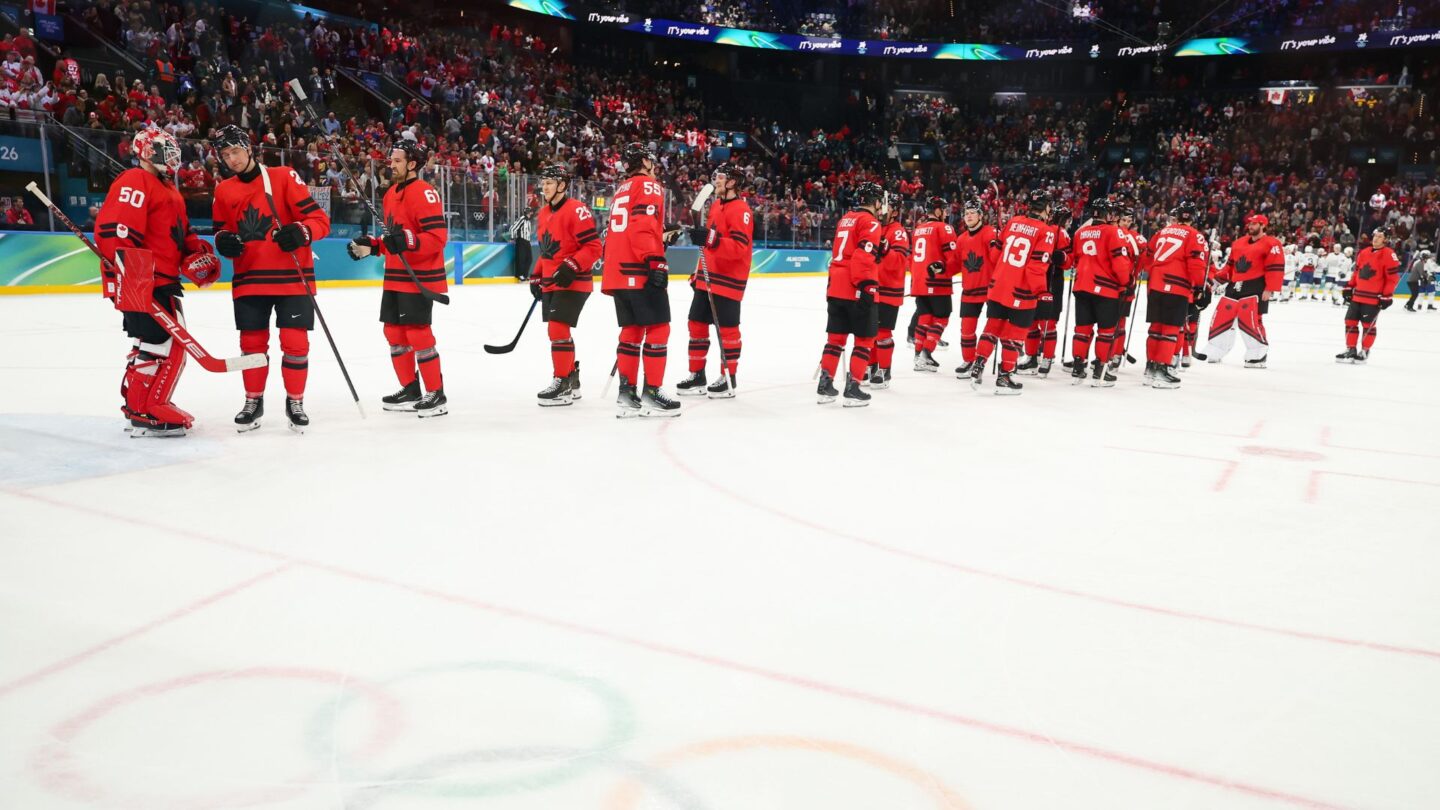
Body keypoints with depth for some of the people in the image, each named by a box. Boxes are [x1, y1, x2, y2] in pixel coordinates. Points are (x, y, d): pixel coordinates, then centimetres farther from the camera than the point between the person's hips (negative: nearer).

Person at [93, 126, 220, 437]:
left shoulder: (167, 188, 23)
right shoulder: (135, 181, -10)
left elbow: (180, 232, 29)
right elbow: (114, 228, -22)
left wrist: (198, 254, 9)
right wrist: (130, 272, -30)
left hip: (163, 279, 11)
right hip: (143, 281, -11)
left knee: (154, 341, 17)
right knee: (164, 342, -12)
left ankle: (138, 403, 27)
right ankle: (144, 413, -7)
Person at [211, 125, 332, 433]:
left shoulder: (284, 177, -4)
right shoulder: (223, 191, 9)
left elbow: (319, 219, -8)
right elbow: (221, 230, 18)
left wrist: (300, 231, -28)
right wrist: (224, 241, -5)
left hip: (291, 277, -3)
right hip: (249, 279, 4)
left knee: (295, 343, -2)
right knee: (252, 343, 8)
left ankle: (295, 402, 15)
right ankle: (253, 401, 24)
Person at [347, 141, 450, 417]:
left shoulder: (424, 193, -14)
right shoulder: (390, 194, 16)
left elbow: (438, 236, -22)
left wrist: (407, 241, -33)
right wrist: (370, 246, 12)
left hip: (419, 278, -10)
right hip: (395, 277, 10)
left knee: (418, 333, -10)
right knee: (394, 331, 13)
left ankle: (436, 394, -1)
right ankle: (410, 389, 23)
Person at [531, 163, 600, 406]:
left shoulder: (576, 210, -14)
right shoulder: (543, 214, 13)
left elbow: (593, 247, -18)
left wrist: (571, 268, -27)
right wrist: (537, 277, 18)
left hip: (573, 282, -9)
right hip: (551, 283, 9)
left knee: (558, 329, -13)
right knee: (557, 331, 12)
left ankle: (563, 385, -6)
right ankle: (572, 380, 25)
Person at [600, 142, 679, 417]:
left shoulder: (620, 191, 23)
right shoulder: (648, 186, -3)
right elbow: (643, 227, -18)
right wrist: (656, 261, -22)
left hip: (617, 272, 9)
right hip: (640, 271, -9)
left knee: (632, 329, 12)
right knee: (658, 328, -4)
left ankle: (627, 393, 11)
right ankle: (651, 393, -4)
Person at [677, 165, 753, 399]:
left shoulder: (740, 209, -13)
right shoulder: (715, 205, 15)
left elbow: (740, 247, -24)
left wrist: (710, 239, -34)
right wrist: (699, 272, 22)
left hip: (728, 280, -9)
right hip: (707, 277, 9)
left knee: (727, 328, -2)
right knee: (697, 324, 10)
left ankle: (728, 379, 8)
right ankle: (697, 375, 18)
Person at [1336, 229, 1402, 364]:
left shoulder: (1388, 254, -9)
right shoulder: (1363, 253, 11)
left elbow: (1393, 277, -11)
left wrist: (1387, 296, -14)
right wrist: (1349, 287, 15)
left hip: (1374, 298, -6)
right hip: (1357, 295, 6)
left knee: (1368, 325, -2)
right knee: (1350, 321, 6)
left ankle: (1364, 352, 9)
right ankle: (1350, 350, 15)